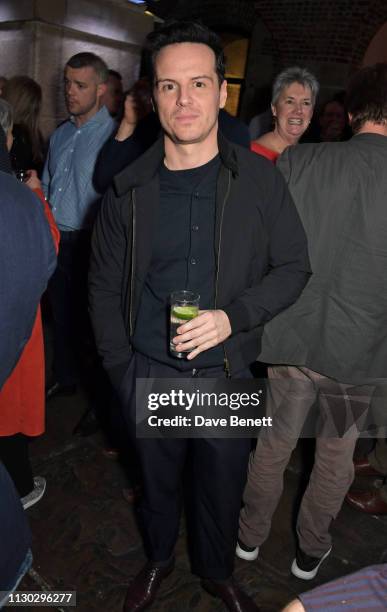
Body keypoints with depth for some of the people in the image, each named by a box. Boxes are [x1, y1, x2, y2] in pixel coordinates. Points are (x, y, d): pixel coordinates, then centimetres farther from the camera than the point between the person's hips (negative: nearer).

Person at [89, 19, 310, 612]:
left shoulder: (259, 179, -7)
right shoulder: (129, 189, -5)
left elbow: (293, 267, -3)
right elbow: (104, 286, 2)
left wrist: (232, 317, -19)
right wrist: (120, 368, -2)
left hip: (228, 371, 0)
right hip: (148, 374, 1)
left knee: (222, 485, 19)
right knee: (157, 480, 22)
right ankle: (158, 559, 54)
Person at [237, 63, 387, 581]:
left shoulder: (296, 161, -7)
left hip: (291, 337, 1)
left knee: (275, 441, 20)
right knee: (336, 453, 21)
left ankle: (251, 535, 41)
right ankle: (311, 550, 41)